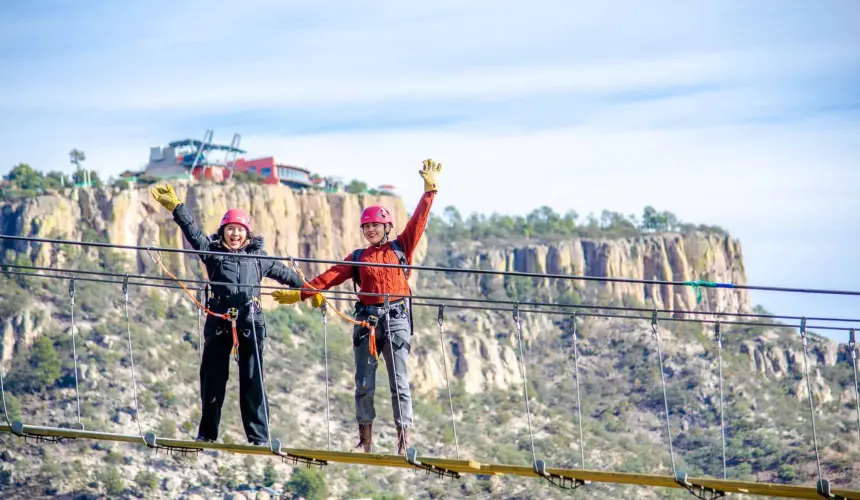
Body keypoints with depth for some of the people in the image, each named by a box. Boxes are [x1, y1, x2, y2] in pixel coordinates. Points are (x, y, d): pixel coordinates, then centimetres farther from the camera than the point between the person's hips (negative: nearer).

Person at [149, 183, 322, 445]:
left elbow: (283, 272, 24)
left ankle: (258, 436, 0)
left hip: (250, 322, 0)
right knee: (213, 377, 5)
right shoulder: (213, 252, 10)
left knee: (252, 380, -2)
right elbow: (193, 232, 1)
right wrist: (176, 207, -10)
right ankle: (207, 433, 15)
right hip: (219, 321, 0)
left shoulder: (257, 257, 14)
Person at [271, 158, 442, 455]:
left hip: (396, 318, -2)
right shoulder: (358, 257, 15)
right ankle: (365, 441, 6)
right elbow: (330, 277, 9)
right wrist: (301, 293, 1)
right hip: (367, 319, 2)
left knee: (399, 382, -4)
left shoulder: (400, 248, 10)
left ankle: (404, 441, -4)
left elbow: (418, 222, 4)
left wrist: (430, 190, -2)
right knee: (364, 383, 0)